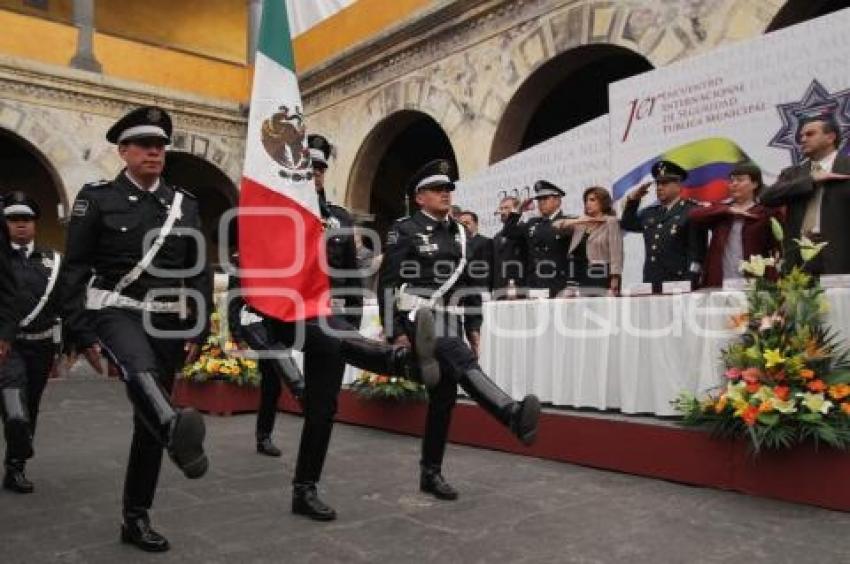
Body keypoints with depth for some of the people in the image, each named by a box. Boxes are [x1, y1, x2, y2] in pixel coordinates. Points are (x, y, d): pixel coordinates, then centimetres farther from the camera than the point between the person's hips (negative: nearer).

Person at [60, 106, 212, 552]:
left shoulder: (185, 204, 8)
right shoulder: (97, 198, -1)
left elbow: (200, 273, 9)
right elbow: (74, 270, -2)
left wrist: (198, 332, 3)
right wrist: (82, 334, -8)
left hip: (168, 321, 3)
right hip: (115, 312, -3)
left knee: (148, 420, 6)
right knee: (141, 372, -37)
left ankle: (136, 519, 17)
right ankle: (179, 434, -65)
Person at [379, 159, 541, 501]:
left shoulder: (458, 234, 17)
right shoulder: (404, 231, -1)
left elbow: (470, 285, 20)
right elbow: (388, 284, -7)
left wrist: (473, 328, 14)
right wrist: (396, 332, -14)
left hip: (450, 323, 7)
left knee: (444, 396, 6)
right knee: (463, 362, -32)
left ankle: (431, 474, 17)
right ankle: (514, 415, -54)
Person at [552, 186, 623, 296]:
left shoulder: (611, 222, 2)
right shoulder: (580, 224, 18)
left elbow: (616, 254, -5)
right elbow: (556, 225, 11)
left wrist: (614, 284, -13)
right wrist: (575, 221, -7)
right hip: (579, 281, 5)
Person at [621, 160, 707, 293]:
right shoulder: (649, 212, 16)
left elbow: (696, 251, -7)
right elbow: (627, 224, 30)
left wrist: (690, 285, -13)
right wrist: (632, 200, 16)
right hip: (651, 285, 5)